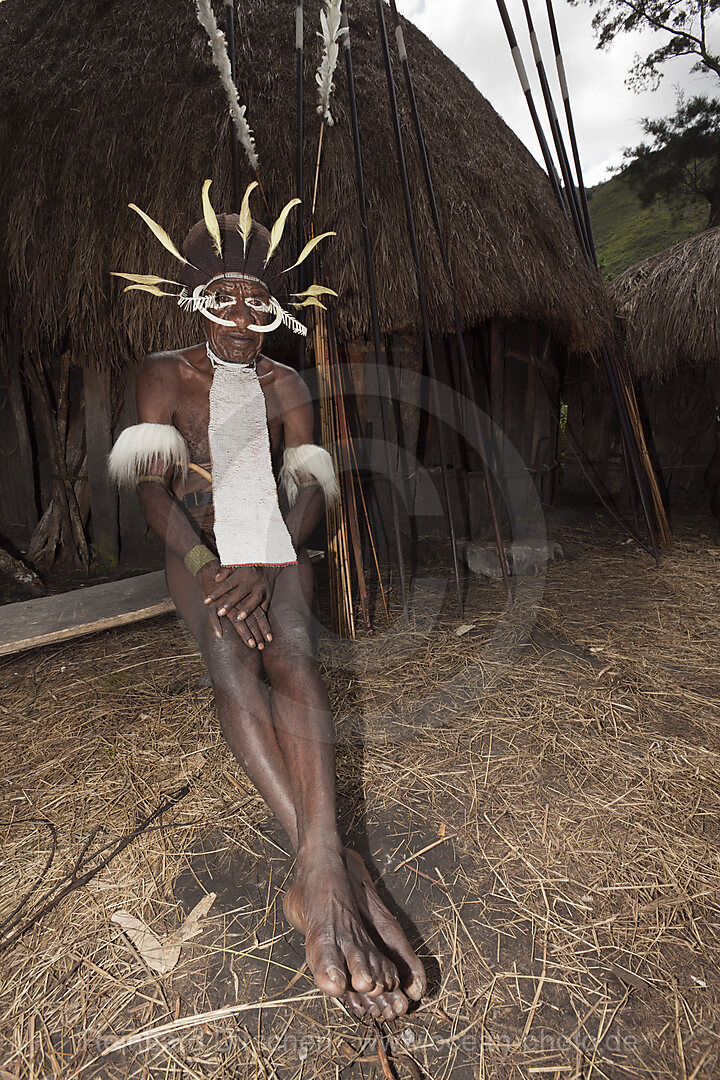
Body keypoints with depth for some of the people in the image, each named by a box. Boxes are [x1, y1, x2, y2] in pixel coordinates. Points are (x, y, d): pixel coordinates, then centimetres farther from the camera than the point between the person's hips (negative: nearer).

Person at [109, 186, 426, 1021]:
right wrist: (209, 569, -23)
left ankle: (316, 862, -45)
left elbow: (309, 491, 0)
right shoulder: (163, 374, 7)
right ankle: (322, 860, -45)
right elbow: (150, 487, -6)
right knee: (230, 658, -32)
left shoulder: (286, 385, 11)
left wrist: (263, 566, -18)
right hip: (197, 550, -1)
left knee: (291, 652, -31)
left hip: (273, 548, 1)